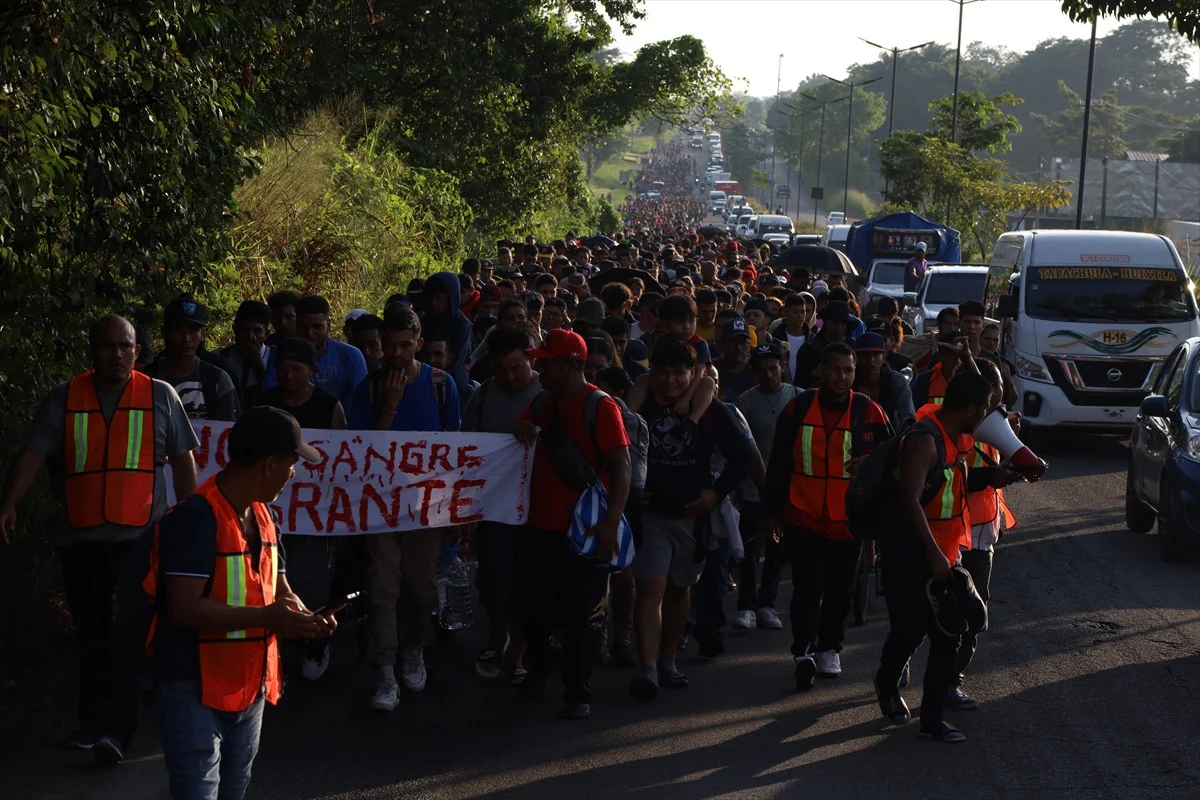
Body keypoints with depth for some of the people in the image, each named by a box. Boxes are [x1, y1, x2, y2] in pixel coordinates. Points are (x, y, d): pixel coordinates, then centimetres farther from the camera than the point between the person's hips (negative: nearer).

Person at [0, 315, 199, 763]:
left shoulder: (160, 397, 5)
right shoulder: (64, 400, 6)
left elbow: (183, 460, 9)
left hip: (140, 537, -2)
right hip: (80, 538, 2)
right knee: (91, 634, 6)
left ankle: (114, 729, -5)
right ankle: (95, 722, 16)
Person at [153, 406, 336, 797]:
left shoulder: (262, 515, 8)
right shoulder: (196, 518, -21)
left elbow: (279, 590, 17)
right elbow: (185, 609, -28)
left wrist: (303, 616, -5)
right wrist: (266, 618, -29)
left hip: (248, 688, 9)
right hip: (195, 692, -9)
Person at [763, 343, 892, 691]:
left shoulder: (868, 412, -1)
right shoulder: (799, 408, 0)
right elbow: (779, 463, 6)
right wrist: (773, 510, 7)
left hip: (849, 520, 1)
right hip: (804, 517, -1)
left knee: (839, 590, 12)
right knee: (808, 588, -9)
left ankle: (829, 648, 26)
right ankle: (803, 651, -13)